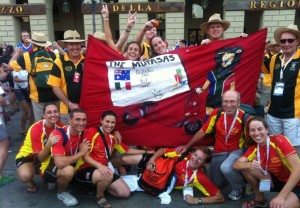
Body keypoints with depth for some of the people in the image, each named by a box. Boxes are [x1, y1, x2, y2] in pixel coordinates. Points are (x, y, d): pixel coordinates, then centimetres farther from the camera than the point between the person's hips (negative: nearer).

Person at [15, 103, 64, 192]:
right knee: (25, 175, -36)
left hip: (46, 155, 4)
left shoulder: (60, 126, -16)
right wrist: (48, 145, -48)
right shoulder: (35, 129, -28)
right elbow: (41, 158, -29)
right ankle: (30, 181, 1)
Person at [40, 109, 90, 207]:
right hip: (49, 168, -7)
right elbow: (60, 163, -40)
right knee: (68, 170, -36)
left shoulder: (83, 133, -10)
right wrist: (81, 153, -29)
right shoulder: (58, 134, -30)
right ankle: (61, 192, -3)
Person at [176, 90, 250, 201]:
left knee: (226, 168, -36)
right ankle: (232, 174, 41)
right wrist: (187, 146, 3)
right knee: (215, 184, 13)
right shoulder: (217, 113, -13)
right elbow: (203, 132, -2)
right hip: (218, 152, 4)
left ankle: (239, 188, -3)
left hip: (236, 151, -4)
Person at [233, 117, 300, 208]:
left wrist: (281, 196, -31)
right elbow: (236, 165, -8)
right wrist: (249, 165, -31)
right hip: (277, 181, 6)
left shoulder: (279, 140, -23)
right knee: (245, 167, -11)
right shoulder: (254, 148, -5)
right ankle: (260, 198, 9)